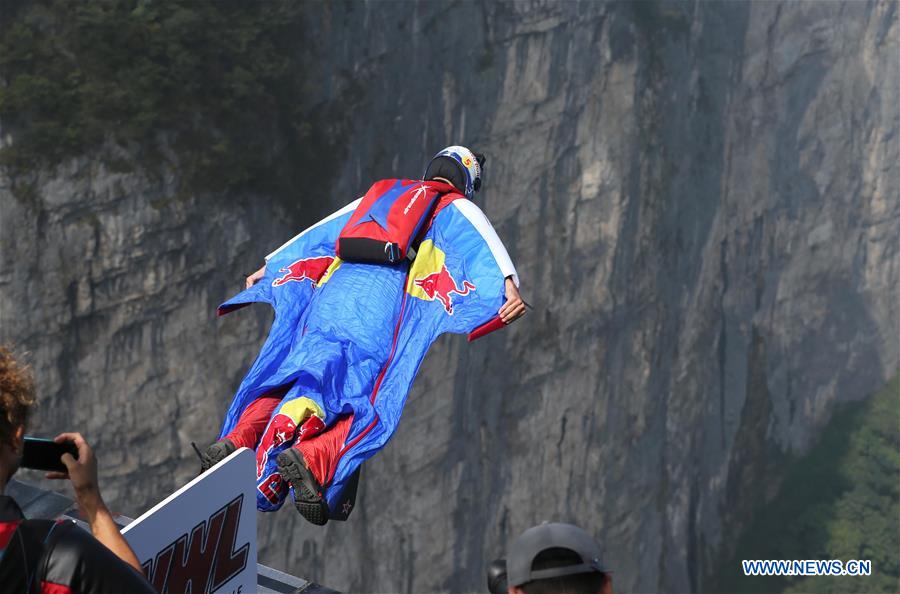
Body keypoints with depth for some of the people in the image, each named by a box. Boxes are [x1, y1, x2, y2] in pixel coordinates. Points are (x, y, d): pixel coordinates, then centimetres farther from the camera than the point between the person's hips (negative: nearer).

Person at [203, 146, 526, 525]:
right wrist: (508, 284, -11)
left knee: (295, 374, 3)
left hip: (334, 285, 4)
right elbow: (481, 239, 4)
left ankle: (238, 440, -21)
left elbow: (320, 232, 39)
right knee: (368, 398, -11)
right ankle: (312, 459, -36)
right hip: (389, 290, -4)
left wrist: (270, 266, 46)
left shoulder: (380, 194, 37)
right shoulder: (455, 207, 25)